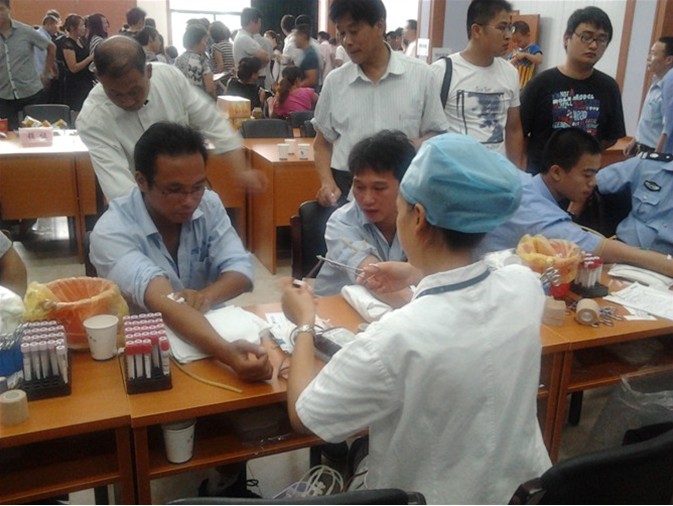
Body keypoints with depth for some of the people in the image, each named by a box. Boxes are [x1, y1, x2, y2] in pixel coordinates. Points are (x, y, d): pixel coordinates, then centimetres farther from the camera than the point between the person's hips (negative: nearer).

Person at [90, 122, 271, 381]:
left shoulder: (209, 204, -4)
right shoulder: (111, 232, -19)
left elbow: (240, 270, -7)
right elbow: (162, 301, -33)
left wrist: (207, 296, -28)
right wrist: (227, 353, -47)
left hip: (209, 330, 3)